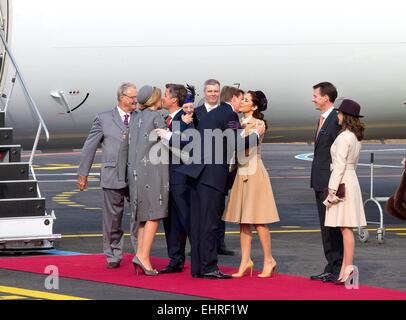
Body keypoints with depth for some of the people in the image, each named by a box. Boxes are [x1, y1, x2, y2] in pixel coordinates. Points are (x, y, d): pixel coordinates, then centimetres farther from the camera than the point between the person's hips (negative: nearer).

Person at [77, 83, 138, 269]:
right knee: (112, 218, 6)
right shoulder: (104, 119, 4)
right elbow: (89, 147, 6)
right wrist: (83, 174, 4)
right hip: (113, 176, -1)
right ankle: (113, 256, 17)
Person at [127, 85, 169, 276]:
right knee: (154, 215, -8)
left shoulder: (137, 118, 16)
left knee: (144, 216, 10)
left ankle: (140, 255, 5)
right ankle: (143, 255, -16)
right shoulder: (155, 116, -7)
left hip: (136, 170, 8)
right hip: (153, 168, -8)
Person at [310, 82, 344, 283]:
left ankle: (339, 269, -2)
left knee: (333, 226, -6)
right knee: (325, 226, 12)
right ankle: (331, 268, 17)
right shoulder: (323, 119, 16)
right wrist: (316, 181, 18)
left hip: (331, 181, -10)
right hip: (320, 182, 10)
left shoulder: (336, 120, -14)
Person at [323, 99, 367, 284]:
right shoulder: (356, 137, 14)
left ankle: (348, 268, -9)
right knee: (345, 228, 9)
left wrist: (332, 190, -16)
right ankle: (345, 269, 10)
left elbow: (340, 165, -18)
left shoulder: (343, 137, -15)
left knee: (345, 227, -8)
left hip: (343, 183, -9)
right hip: (352, 180, 9)